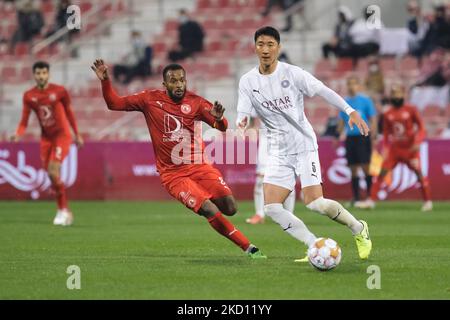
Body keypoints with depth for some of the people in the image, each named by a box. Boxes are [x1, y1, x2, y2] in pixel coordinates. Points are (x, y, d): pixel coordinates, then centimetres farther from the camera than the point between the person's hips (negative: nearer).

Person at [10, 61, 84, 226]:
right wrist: (18, 134, -23)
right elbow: (24, 121, -2)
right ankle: (64, 211, 19)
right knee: (52, 175, 4)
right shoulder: (28, 96, -2)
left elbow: (69, 113, 4)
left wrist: (77, 135, 10)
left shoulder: (59, 91, -9)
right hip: (46, 138, 4)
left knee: (53, 171, -18)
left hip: (62, 135, -4)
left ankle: (63, 210, -7)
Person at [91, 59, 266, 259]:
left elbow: (222, 127, -7)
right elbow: (114, 103, 8)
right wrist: (105, 82, -8)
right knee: (210, 211, -21)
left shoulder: (195, 102, 2)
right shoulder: (150, 100, 1)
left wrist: (219, 118, -31)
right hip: (173, 174, -2)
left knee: (230, 208, -15)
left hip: (200, 167, 2)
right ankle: (248, 248, -10)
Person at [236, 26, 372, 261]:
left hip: (304, 145, -4)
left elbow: (324, 91, -9)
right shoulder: (247, 81, 1)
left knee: (314, 203, -16)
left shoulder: (292, 73, -8)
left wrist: (351, 112, -21)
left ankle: (359, 229, 10)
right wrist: (242, 123, -28)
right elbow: (243, 114, -2)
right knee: (271, 207, -11)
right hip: (278, 151, 4)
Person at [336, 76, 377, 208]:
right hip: (350, 137, 5)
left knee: (365, 167, -9)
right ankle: (355, 198, 10)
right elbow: (341, 122, 19)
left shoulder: (365, 100, 0)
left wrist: (373, 136, -10)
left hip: (363, 136, -5)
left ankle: (369, 196, -6)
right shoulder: (345, 102, 13)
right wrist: (338, 136, 10)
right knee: (353, 169, 6)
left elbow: (373, 119, -1)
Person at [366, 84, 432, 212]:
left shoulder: (411, 110, -5)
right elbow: (386, 134, 14)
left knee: (419, 172, -8)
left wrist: (417, 142, -19)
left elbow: (421, 128, -5)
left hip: (410, 148, -3)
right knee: (383, 172, -4)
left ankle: (428, 201, 3)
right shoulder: (388, 114, 5)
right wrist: (385, 148, 6)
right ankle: (372, 200, -2)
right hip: (394, 148, 3)